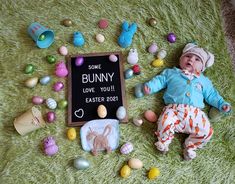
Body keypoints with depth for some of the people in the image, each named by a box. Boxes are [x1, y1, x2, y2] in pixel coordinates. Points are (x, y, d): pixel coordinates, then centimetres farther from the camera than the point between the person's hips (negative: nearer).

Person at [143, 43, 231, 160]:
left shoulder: (203, 80, 27)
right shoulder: (171, 73, 21)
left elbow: (211, 95, 29)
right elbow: (160, 80, 16)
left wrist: (222, 104, 17)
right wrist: (149, 86, -1)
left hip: (195, 112, 3)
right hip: (174, 109, -2)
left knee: (207, 131, -17)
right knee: (165, 124, -31)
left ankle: (190, 146, 8)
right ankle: (163, 142, 1)